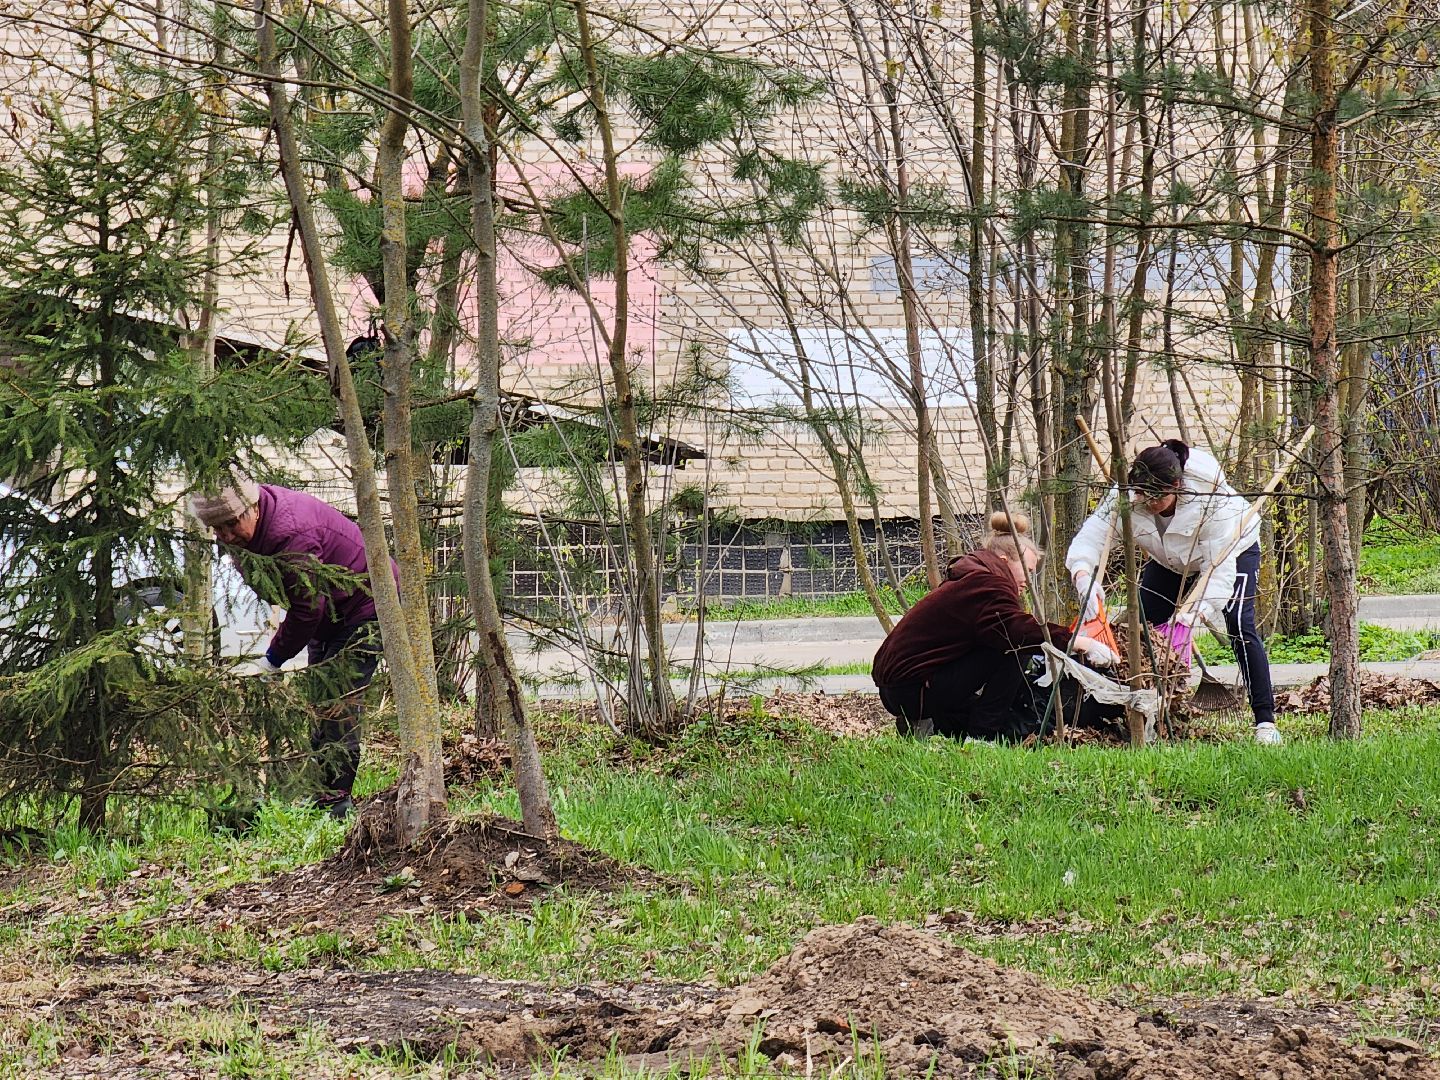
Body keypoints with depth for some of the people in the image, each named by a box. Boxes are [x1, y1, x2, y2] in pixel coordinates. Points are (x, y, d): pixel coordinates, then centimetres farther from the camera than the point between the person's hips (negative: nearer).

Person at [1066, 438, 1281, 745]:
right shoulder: (1124, 495, -31)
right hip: (1170, 560, 5)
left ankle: (1265, 720, -19)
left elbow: (1219, 567, -41)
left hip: (1234, 549, -5)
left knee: (1239, 626, -22)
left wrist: (1196, 611, -54)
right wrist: (1083, 573, -58)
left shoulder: (1210, 494, -41)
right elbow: (1092, 534, -36)